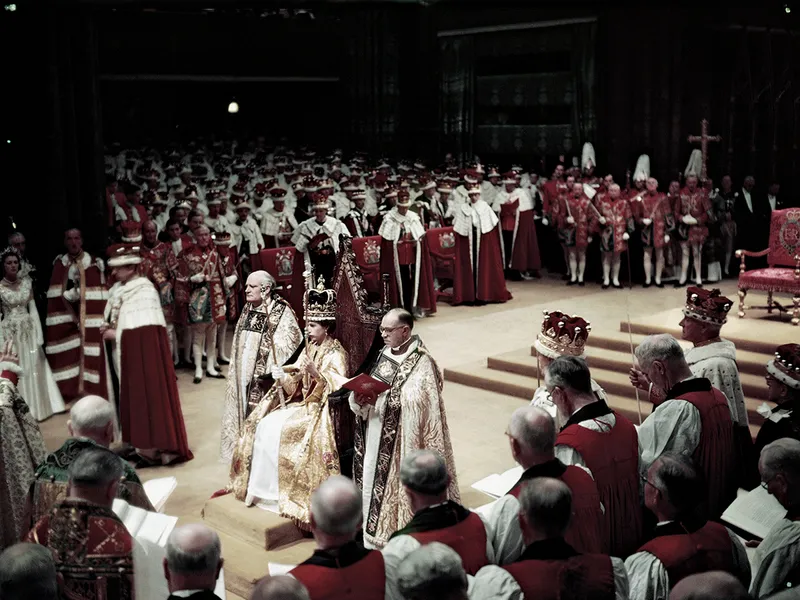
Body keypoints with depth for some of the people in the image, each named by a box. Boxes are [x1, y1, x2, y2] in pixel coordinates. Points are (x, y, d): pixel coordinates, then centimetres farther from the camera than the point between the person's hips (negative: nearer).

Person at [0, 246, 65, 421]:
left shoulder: (27, 282, 3)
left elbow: (33, 309, 4)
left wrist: (39, 334, -1)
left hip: (28, 331, 3)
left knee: (33, 369, 8)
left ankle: (37, 407, 21)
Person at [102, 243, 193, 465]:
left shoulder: (144, 291, -14)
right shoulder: (118, 290, 9)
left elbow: (143, 328, -18)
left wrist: (116, 334, -11)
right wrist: (109, 328, -2)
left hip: (145, 348, -8)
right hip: (127, 351, 8)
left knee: (150, 393, -5)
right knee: (133, 395, 10)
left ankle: (157, 446, 0)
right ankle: (141, 442, 17)